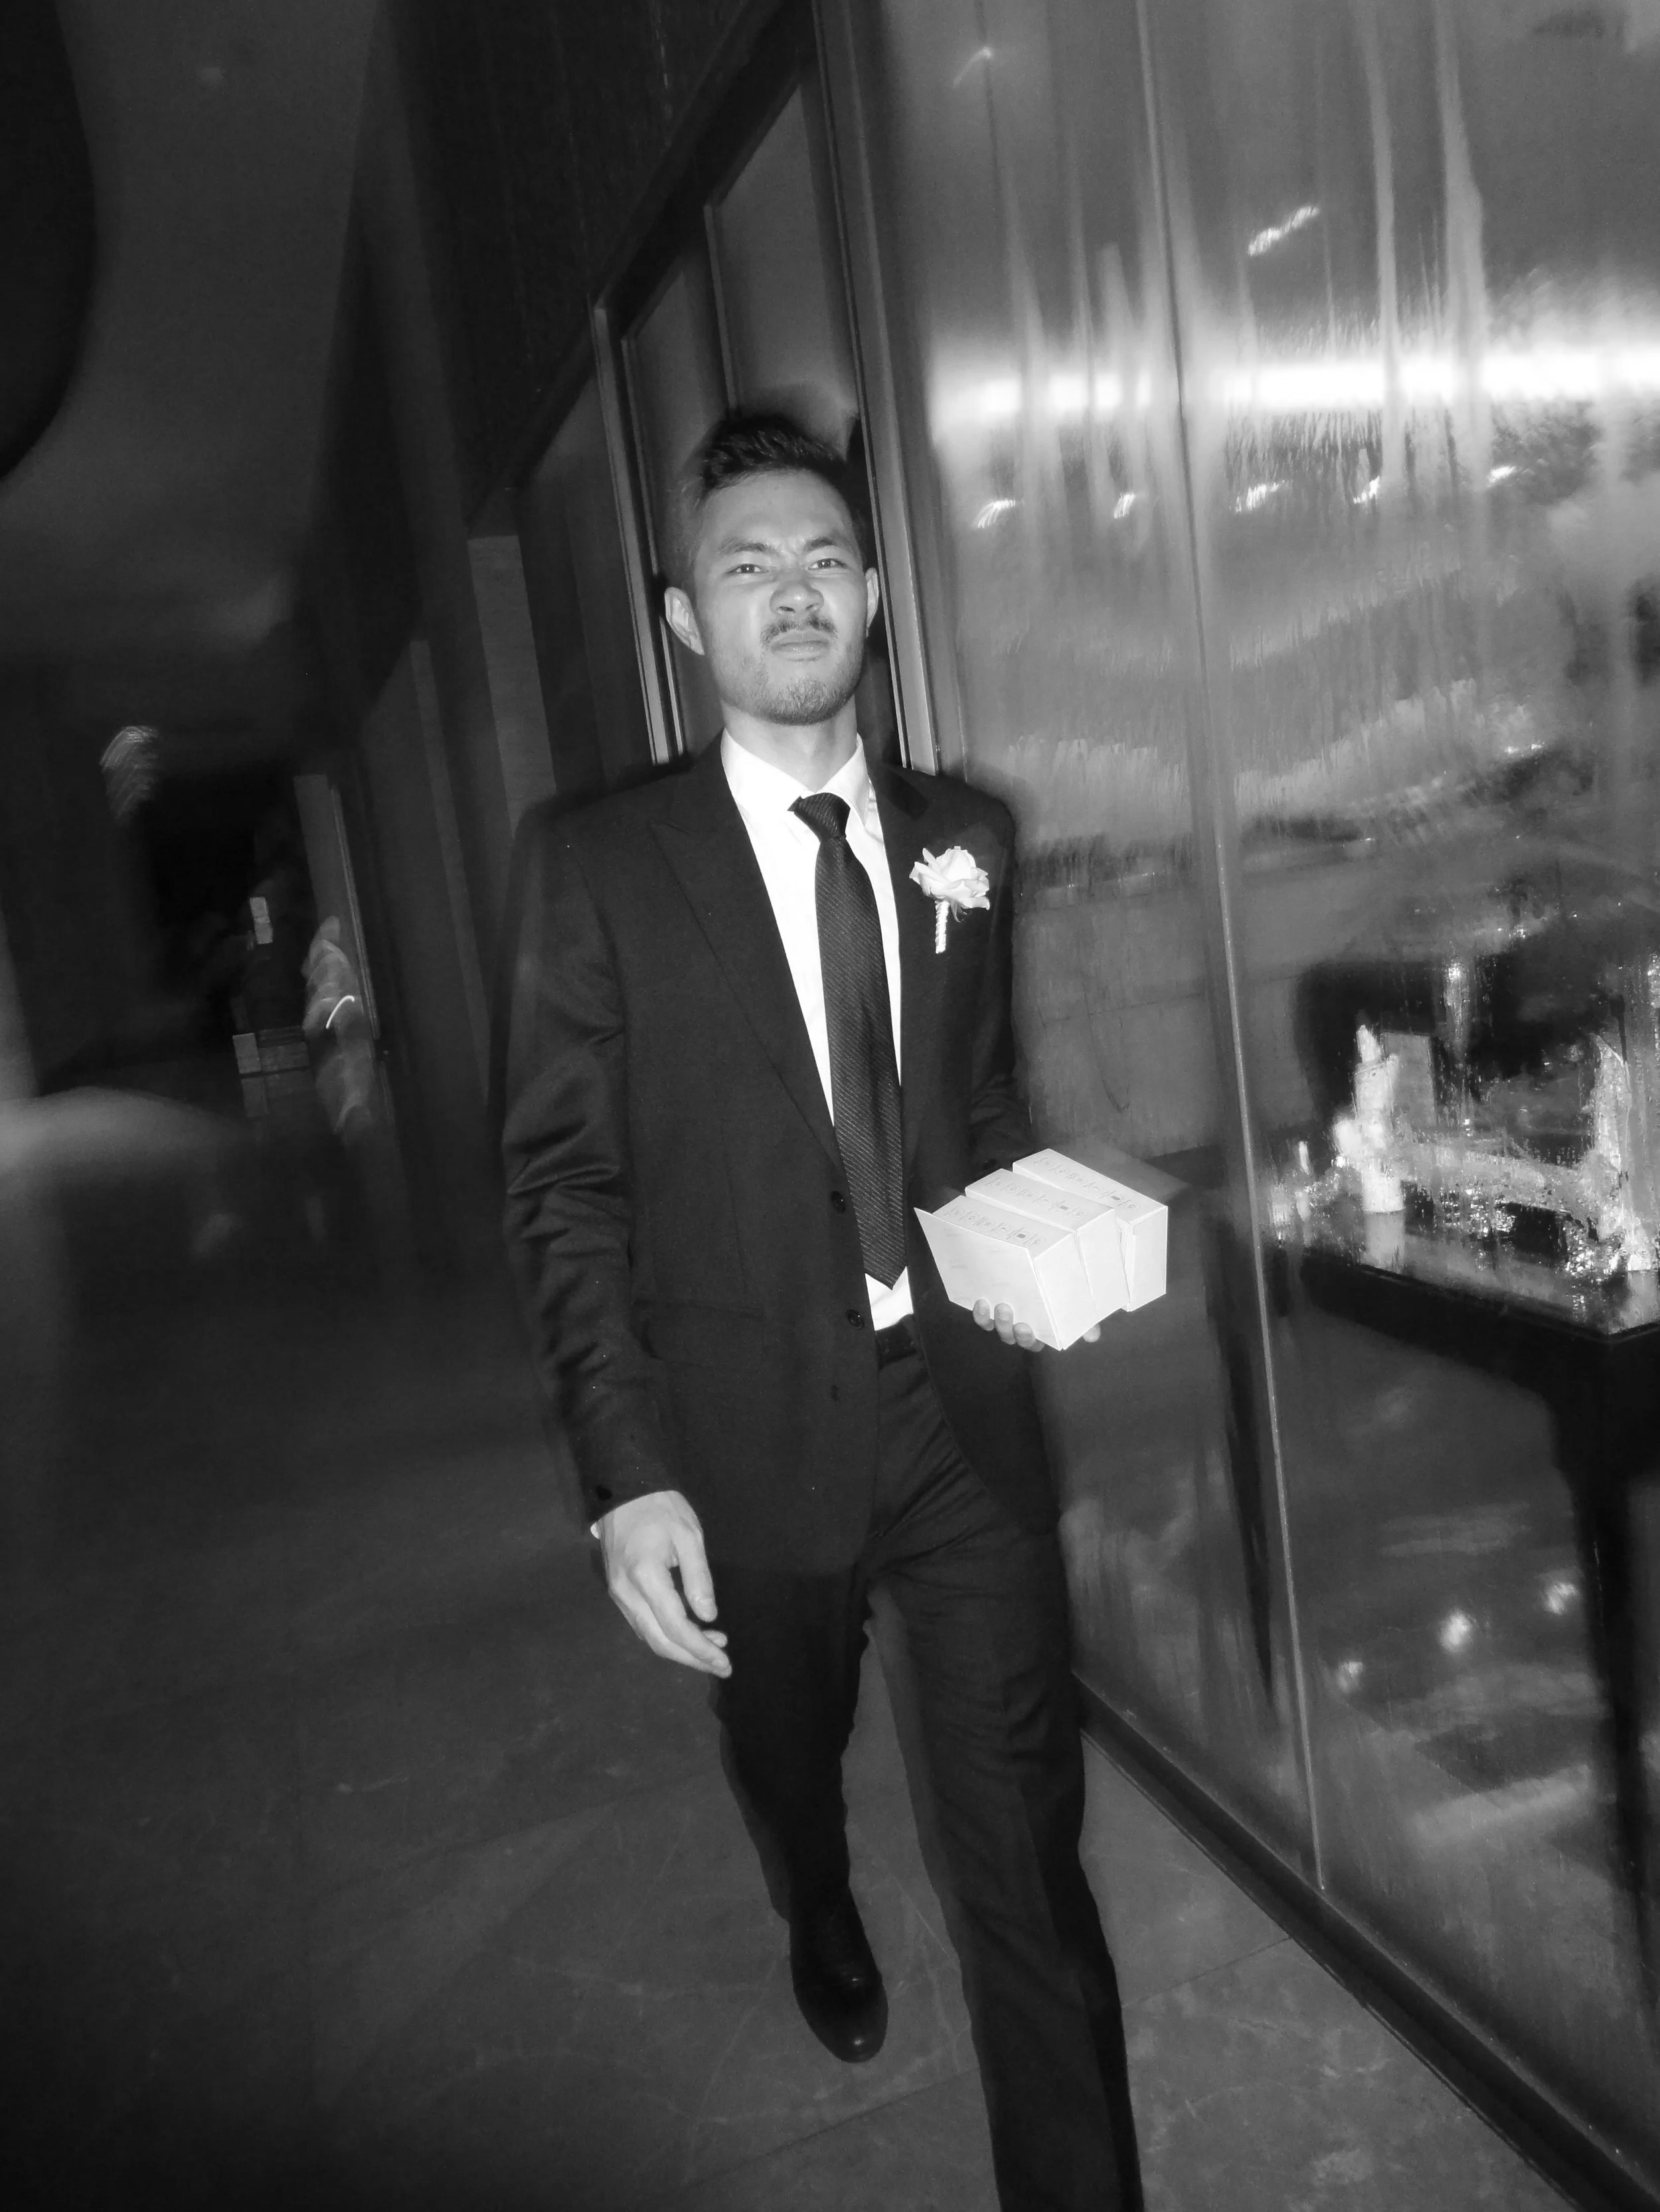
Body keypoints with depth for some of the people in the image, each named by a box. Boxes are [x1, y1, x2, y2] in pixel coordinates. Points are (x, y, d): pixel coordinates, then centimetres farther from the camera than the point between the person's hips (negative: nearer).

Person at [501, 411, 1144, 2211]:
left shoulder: (966, 837, 3)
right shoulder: (594, 863, -9)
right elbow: (563, 1185, -10)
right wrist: (629, 1473, -16)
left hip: (960, 1400, 1)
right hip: (751, 1429, 0)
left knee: (1025, 1832, 4)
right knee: (788, 1755, 26)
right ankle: (826, 1928, 61)